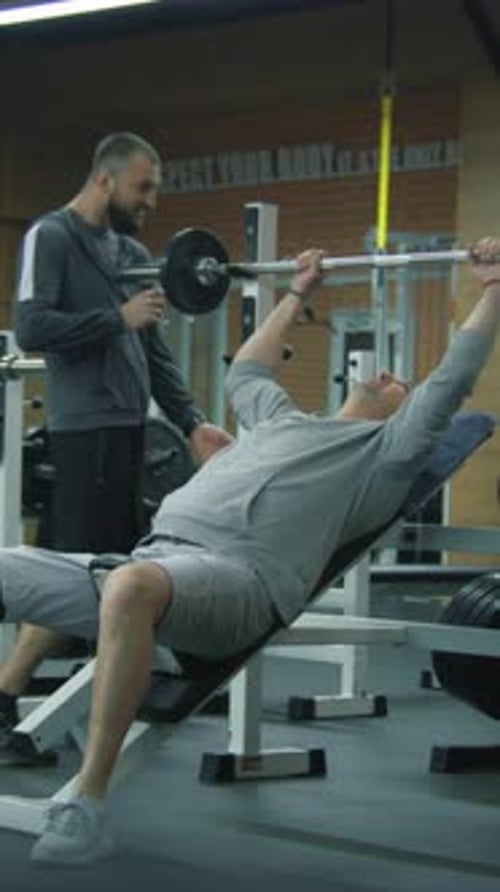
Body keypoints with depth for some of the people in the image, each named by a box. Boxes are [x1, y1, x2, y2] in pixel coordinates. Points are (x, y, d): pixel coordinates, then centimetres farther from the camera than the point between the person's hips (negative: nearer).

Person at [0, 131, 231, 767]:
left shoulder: (132, 253, 18)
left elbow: (154, 352, 18)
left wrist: (191, 422, 9)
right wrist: (117, 318, -16)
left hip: (128, 426, 9)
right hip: (87, 426, -9)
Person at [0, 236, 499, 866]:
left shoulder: (386, 450, 21)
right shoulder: (287, 420, 40)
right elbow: (245, 374, 56)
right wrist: (296, 296, 62)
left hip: (238, 575, -8)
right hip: (154, 557, 8)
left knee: (132, 588, -44)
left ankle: (86, 806, -39)